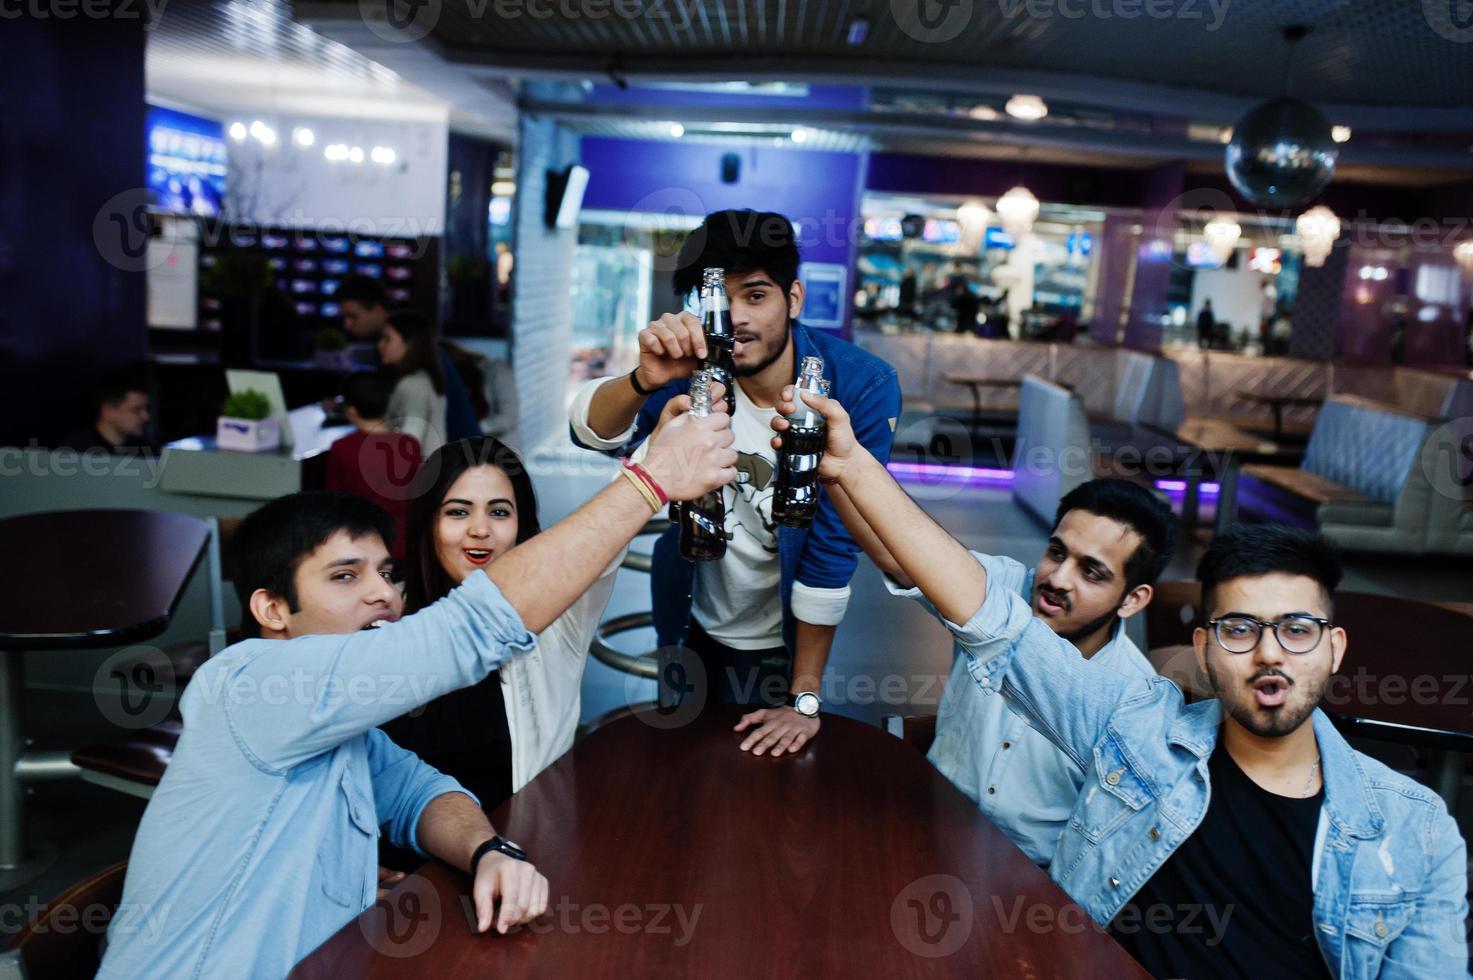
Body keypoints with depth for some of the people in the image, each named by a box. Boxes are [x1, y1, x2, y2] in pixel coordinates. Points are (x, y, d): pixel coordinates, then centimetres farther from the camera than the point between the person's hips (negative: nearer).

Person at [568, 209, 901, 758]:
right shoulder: (695, 368, -15)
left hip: (788, 639, -3)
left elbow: (835, 543, -22)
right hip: (697, 628, 3)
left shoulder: (860, 386, -23)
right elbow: (591, 432, -29)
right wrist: (645, 379, -51)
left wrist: (805, 698, -19)